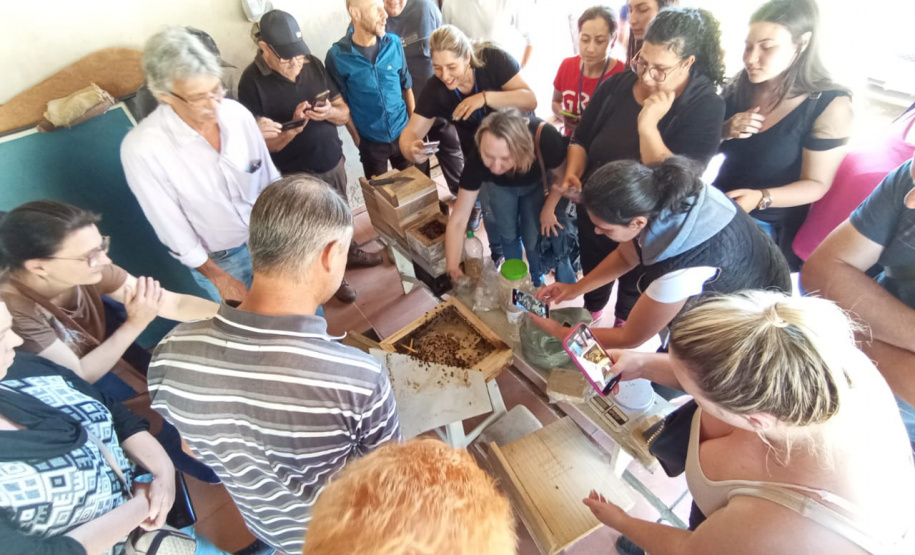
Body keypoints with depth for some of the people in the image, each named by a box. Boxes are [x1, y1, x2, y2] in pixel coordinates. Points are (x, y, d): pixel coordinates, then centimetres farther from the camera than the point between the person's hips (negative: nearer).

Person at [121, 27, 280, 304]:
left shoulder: (236, 113, -14)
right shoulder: (142, 148, -24)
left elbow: (270, 179, -2)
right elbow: (173, 228, -14)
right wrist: (218, 277, -9)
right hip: (219, 260, -3)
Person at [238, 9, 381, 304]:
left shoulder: (313, 64, -3)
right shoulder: (252, 83, -17)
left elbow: (345, 112, 2)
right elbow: (261, 143, -16)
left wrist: (329, 112, -21)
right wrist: (294, 126, -31)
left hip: (334, 161, 5)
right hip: (297, 174, -5)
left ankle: (348, 252, 49)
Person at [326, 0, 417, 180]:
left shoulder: (394, 43, -6)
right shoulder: (337, 56, -15)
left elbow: (406, 85, 5)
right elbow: (341, 102, -5)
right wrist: (356, 136, -1)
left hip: (403, 133, 3)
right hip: (370, 141, -2)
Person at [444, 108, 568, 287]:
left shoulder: (545, 138, -44)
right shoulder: (478, 160, -40)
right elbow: (457, 221, -36)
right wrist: (452, 268, -40)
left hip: (537, 184, 0)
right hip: (500, 186, 1)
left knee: (533, 237, -1)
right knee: (508, 234, 7)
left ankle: (538, 281, 29)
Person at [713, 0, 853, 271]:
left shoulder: (829, 105, -15)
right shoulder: (738, 87, -3)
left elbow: (816, 184, -14)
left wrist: (761, 198, -33)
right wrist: (726, 131, -17)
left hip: (772, 228, -4)